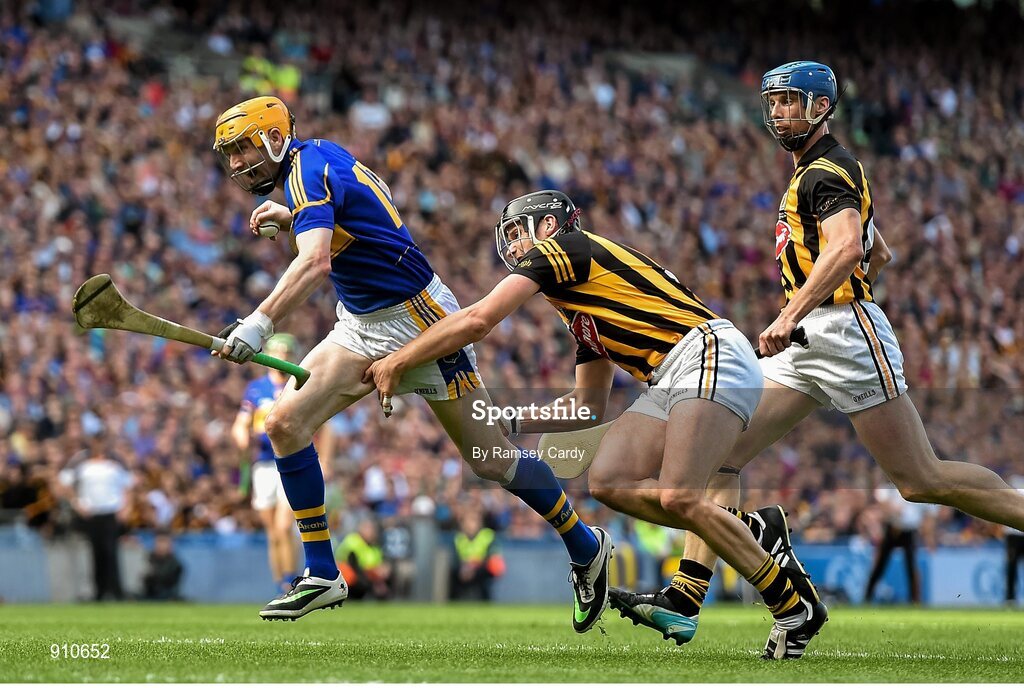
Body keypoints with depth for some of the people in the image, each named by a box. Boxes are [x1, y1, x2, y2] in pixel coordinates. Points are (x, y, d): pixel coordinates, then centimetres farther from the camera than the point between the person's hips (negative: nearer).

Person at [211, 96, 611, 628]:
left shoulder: (308, 173, -21)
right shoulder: (320, 155, 6)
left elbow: (315, 263, -40)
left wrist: (260, 322, -52)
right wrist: (290, 221, 5)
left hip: (416, 318, -9)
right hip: (360, 326, 9)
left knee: (489, 459, -1)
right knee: (286, 422, -9)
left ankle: (586, 549, 19)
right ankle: (322, 576, -5)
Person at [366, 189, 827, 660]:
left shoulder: (558, 248, 1)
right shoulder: (579, 311, 27)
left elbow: (476, 322, -5)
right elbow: (589, 407, 29)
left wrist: (396, 364, 4)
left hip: (711, 357, -9)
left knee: (679, 499, -21)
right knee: (609, 481, -4)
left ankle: (794, 607, -10)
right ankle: (751, 532, 0)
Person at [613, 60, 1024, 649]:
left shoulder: (826, 171, -10)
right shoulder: (817, 172, 22)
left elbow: (847, 248, -30)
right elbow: (880, 255, 32)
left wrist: (790, 316, -37)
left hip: (846, 334, -10)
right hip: (807, 345, 10)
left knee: (921, 479, -7)